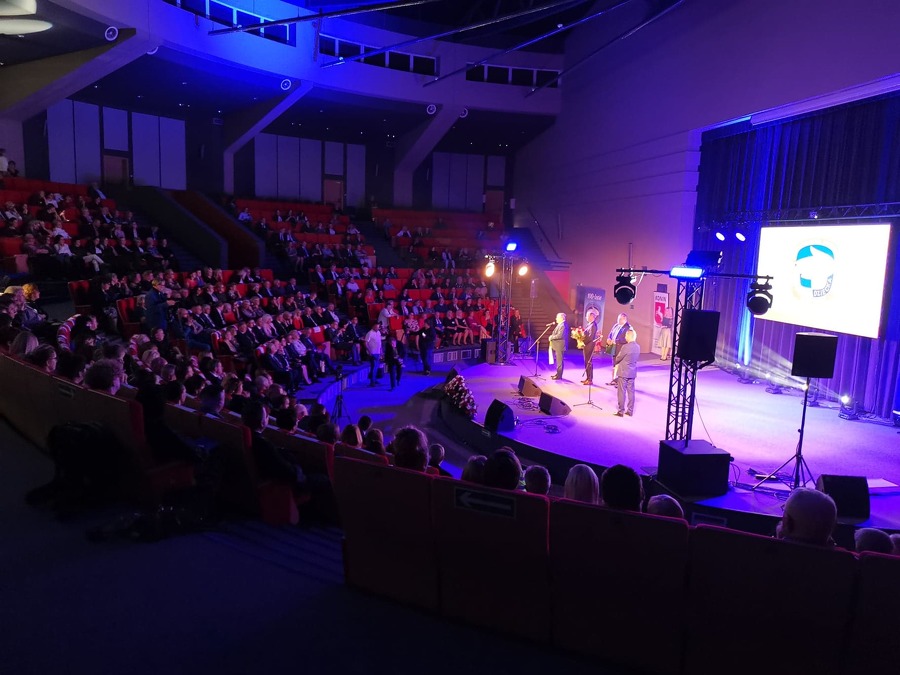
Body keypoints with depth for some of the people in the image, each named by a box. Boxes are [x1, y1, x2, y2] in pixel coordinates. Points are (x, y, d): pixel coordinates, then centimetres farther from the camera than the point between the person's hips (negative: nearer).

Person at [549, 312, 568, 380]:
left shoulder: (563, 325, -18)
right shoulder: (560, 325, 15)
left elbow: (559, 335, -25)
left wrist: (551, 337, -15)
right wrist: (552, 337, 5)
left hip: (560, 345, -11)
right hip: (557, 345, 11)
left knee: (559, 360, -6)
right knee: (558, 360, 16)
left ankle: (559, 376, -2)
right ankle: (558, 374, 24)